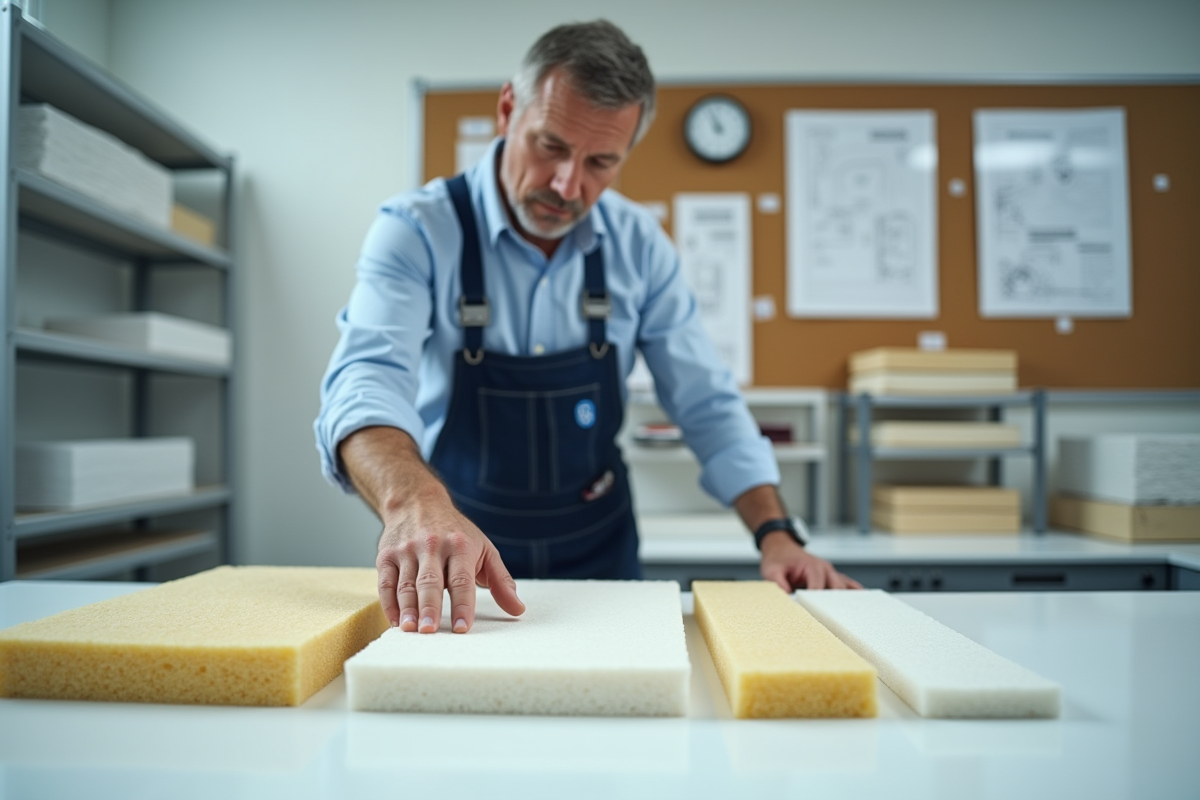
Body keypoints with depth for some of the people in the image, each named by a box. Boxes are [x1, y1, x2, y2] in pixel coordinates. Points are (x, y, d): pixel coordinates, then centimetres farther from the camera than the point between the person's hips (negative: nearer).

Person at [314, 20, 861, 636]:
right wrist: (413, 502, -50)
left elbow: (708, 408, 0)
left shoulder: (638, 244, -4)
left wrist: (775, 533, -12)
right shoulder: (418, 232, -14)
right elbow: (367, 380, -30)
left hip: (600, 555, 2)